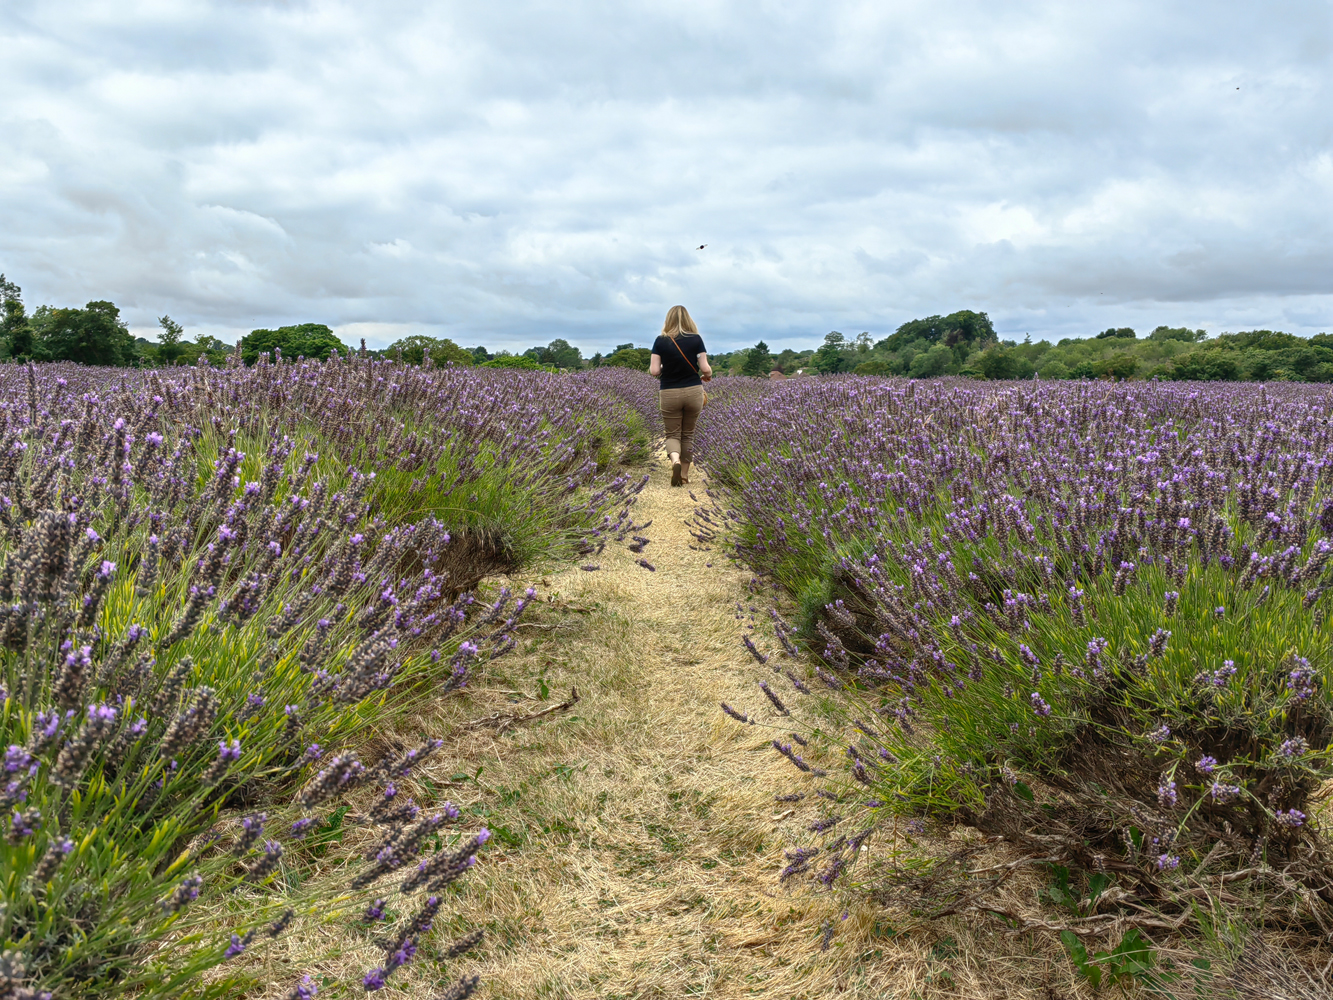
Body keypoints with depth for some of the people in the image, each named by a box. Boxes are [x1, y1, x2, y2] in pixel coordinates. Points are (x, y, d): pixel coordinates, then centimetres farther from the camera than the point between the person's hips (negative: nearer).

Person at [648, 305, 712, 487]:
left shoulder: (660, 341, -5)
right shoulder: (696, 339, -5)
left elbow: (654, 371, -8)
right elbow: (705, 368, -7)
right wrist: (708, 376, 16)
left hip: (670, 395, -1)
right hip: (693, 392, 1)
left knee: (673, 434, 9)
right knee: (688, 434, 17)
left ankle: (675, 460, -21)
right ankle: (685, 474, 20)